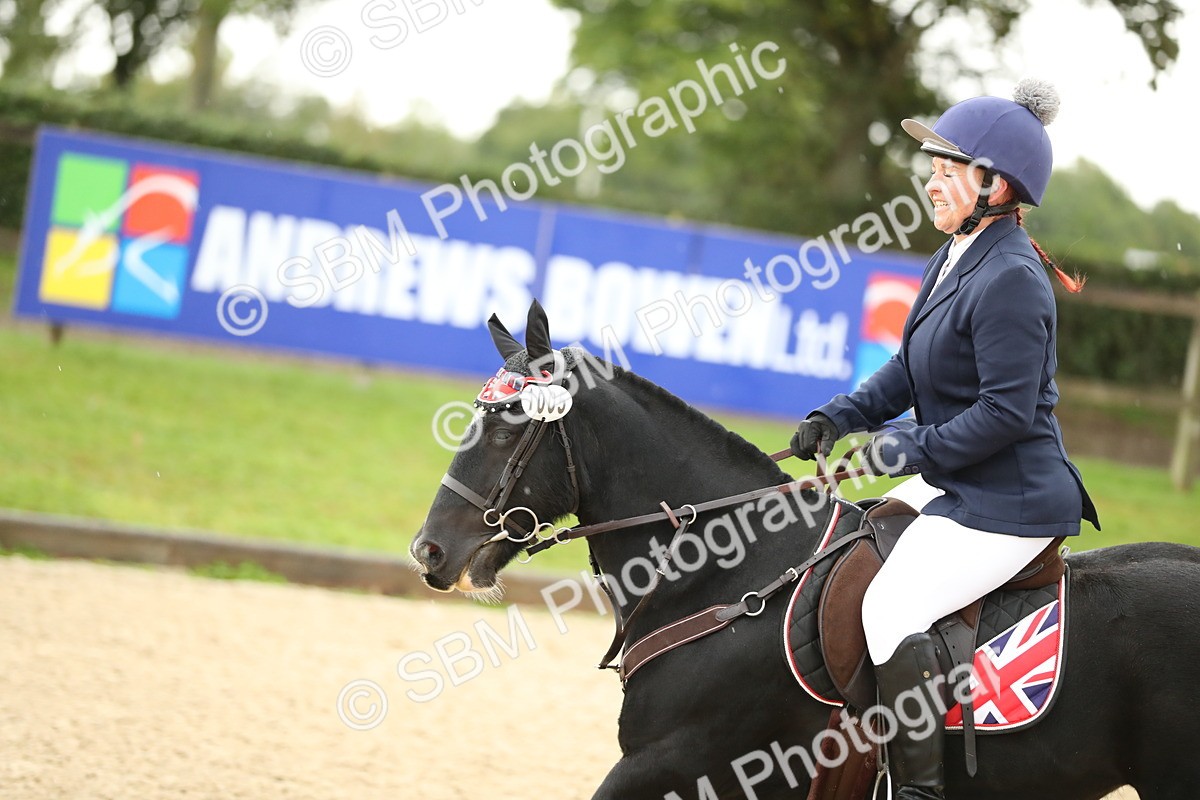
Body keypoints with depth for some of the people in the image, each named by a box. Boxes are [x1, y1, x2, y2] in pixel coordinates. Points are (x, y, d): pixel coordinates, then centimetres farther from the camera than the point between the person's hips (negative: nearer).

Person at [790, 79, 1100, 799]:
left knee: (890, 609, -21)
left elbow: (1006, 412, -25)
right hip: (954, 484, 11)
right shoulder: (955, 260, 10)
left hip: (1009, 502, -11)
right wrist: (840, 417, 5)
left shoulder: (1009, 280, -22)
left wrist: (909, 449, -19)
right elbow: (910, 372, 18)